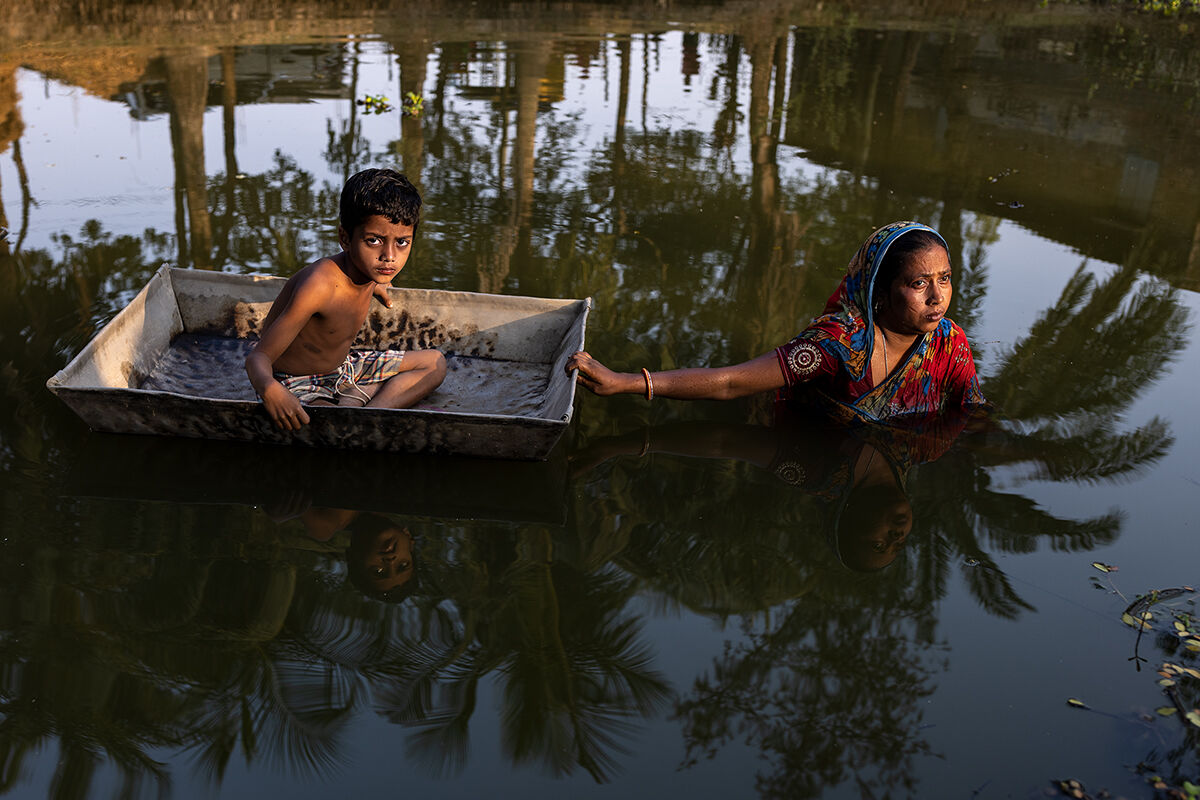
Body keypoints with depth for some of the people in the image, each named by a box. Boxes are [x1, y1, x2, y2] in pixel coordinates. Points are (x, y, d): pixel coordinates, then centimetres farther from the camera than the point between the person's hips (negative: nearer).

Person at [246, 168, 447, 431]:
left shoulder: (371, 267, -9)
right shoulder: (319, 286, -33)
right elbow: (259, 356, -31)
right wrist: (269, 388, -53)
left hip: (340, 367, 10)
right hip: (297, 386, -9)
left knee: (435, 363, 9)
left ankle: (356, 410, -9)